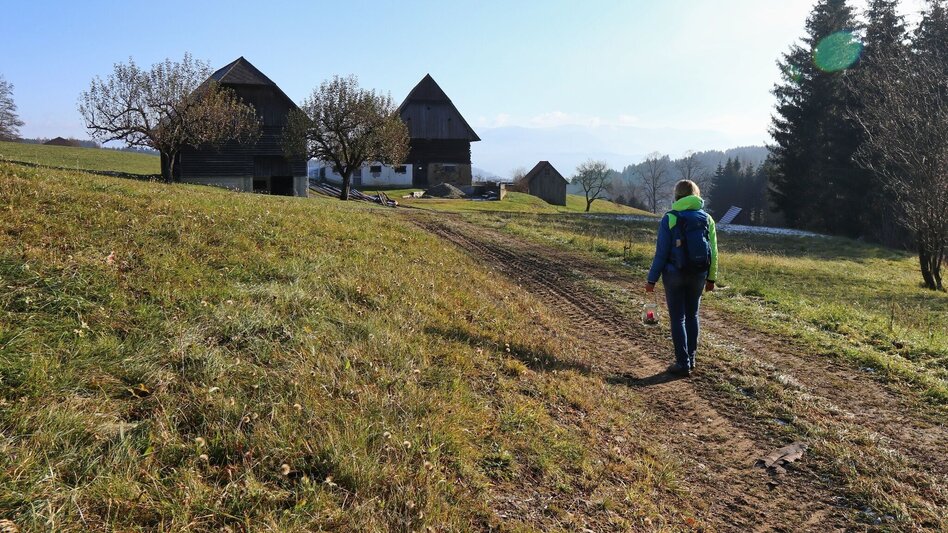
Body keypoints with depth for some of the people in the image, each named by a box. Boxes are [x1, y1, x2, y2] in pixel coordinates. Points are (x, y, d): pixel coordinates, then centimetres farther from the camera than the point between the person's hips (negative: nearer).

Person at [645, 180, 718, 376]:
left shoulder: (670, 219, -10)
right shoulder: (707, 219, 2)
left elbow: (661, 252, -11)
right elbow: (713, 251, 5)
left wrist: (652, 279, -5)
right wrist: (711, 278, 14)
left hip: (675, 275, -4)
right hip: (699, 275, 4)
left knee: (677, 318, 4)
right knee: (692, 316, 17)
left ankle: (683, 363, 5)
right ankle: (690, 359, 25)